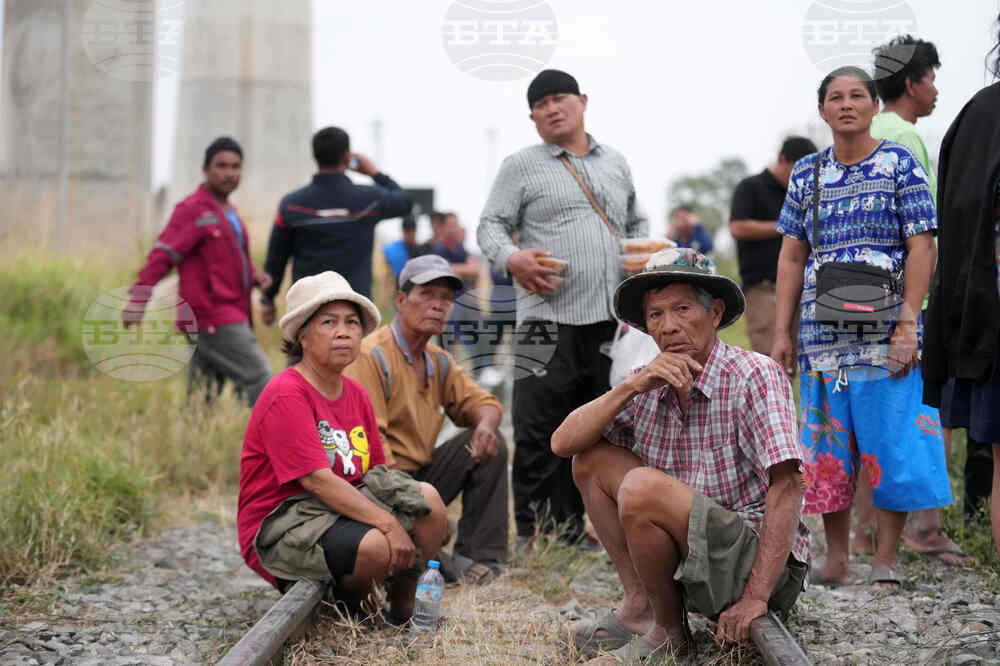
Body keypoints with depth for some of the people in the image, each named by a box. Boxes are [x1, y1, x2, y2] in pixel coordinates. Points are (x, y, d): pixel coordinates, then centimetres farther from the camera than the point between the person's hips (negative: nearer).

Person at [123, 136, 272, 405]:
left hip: (229, 317, 9)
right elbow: (163, 255, -16)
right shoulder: (193, 209, -9)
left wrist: (254, 274, 7)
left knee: (201, 398, 7)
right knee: (258, 377, -12)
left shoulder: (227, 212, 20)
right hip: (211, 318, -9)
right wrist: (138, 300, -26)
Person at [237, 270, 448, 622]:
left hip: (342, 507, 8)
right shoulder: (285, 395, -16)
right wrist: (389, 523, -27)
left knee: (427, 498, -12)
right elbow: (316, 479, -23)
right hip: (280, 523, -8)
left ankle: (403, 606, 5)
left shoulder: (356, 396, 12)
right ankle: (342, 603, 1)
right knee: (375, 546, -32)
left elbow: (378, 475, 9)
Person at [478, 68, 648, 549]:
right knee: (539, 432, -6)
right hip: (549, 317, -4)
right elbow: (490, 225, 3)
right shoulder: (521, 166, 6)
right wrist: (510, 258, -17)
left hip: (612, 318, 5)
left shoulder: (615, 163, 20)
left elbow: (636, 222, 30)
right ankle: (534, 535, 2)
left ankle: (571, 529, 17)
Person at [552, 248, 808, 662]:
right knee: (591, 459, 4)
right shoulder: (649, 388, 4)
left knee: (642, 487, -27)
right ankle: (640, 607, 3)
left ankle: (668, 629, -6)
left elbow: (787, 486, -24)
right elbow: (563, 443, -2)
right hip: (690, 557, 7)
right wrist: (631, 387, -17)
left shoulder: (755, 376, -16)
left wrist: (755, 598, -29)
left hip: (764, 563, -7)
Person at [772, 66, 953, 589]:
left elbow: (921, 249, -4)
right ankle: (836, 560, 14)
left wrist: (908, 323, -13)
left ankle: (885, 562, 4)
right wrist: (782, 332, 7)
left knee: (889, 444, -4)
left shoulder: (899, 165, 1)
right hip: (821, 335, 4)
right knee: (827, 445, 5)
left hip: (884, 331, -4)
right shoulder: (806, 174, 12)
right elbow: (792, 257, 13)